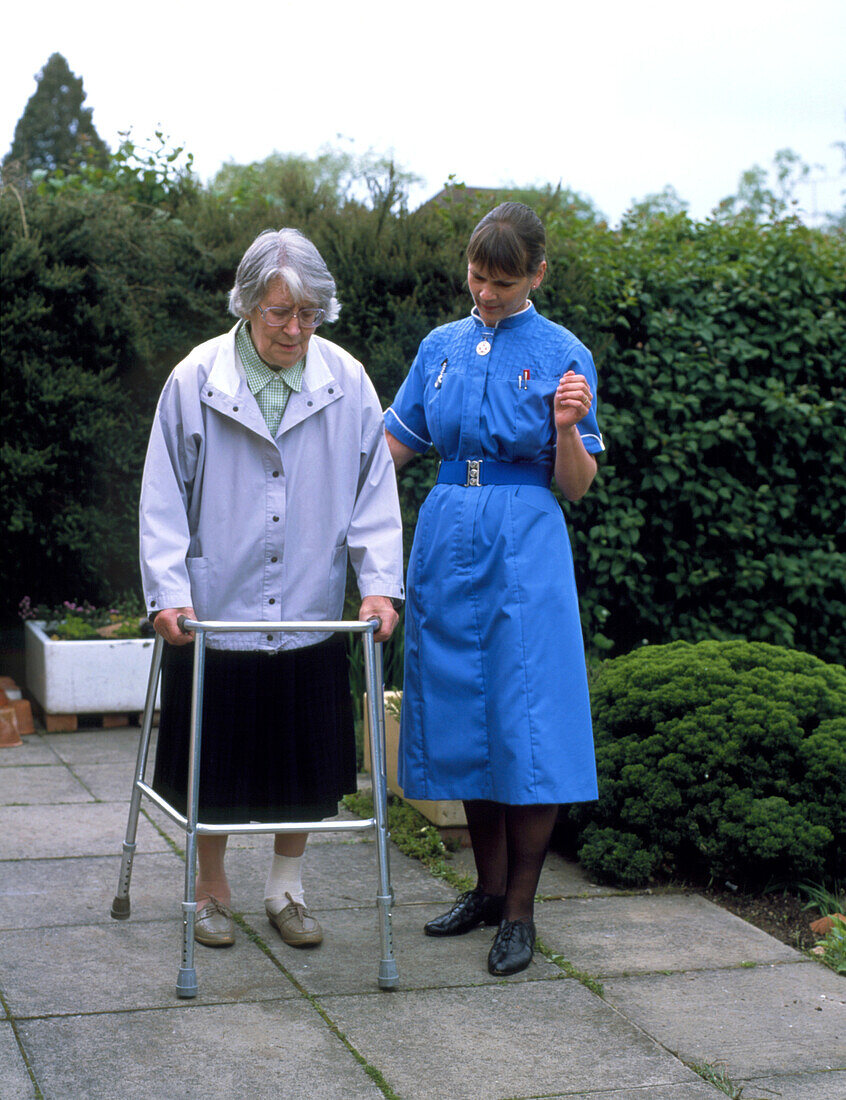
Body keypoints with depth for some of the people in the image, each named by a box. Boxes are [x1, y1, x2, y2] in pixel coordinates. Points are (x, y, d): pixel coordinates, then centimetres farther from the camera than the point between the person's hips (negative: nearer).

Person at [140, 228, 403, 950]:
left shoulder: (347, 383, 0)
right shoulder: (195, 381, -5)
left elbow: (374, 490, 3)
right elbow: (164, 497, -2)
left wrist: (380, 582, -7)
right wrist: (169, 591, -10)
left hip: (310, 616, 2)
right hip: (215, 612, -2)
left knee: (307, 761, 10)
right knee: (216, 760, 8)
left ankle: (286, 889, 29)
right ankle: (212, 890, 29)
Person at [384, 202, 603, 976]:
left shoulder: (562, 355, -1)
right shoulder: (441, 347, 11)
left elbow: (576, 486, -2)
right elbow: (391, 447, 17)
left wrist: (567, 427, -20)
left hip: (524, 550, -4)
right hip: (448, 542, 5)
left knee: (526, 726, -5)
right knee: (462, 719, 9)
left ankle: (520, 912, 6)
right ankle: (489, 887, 24)